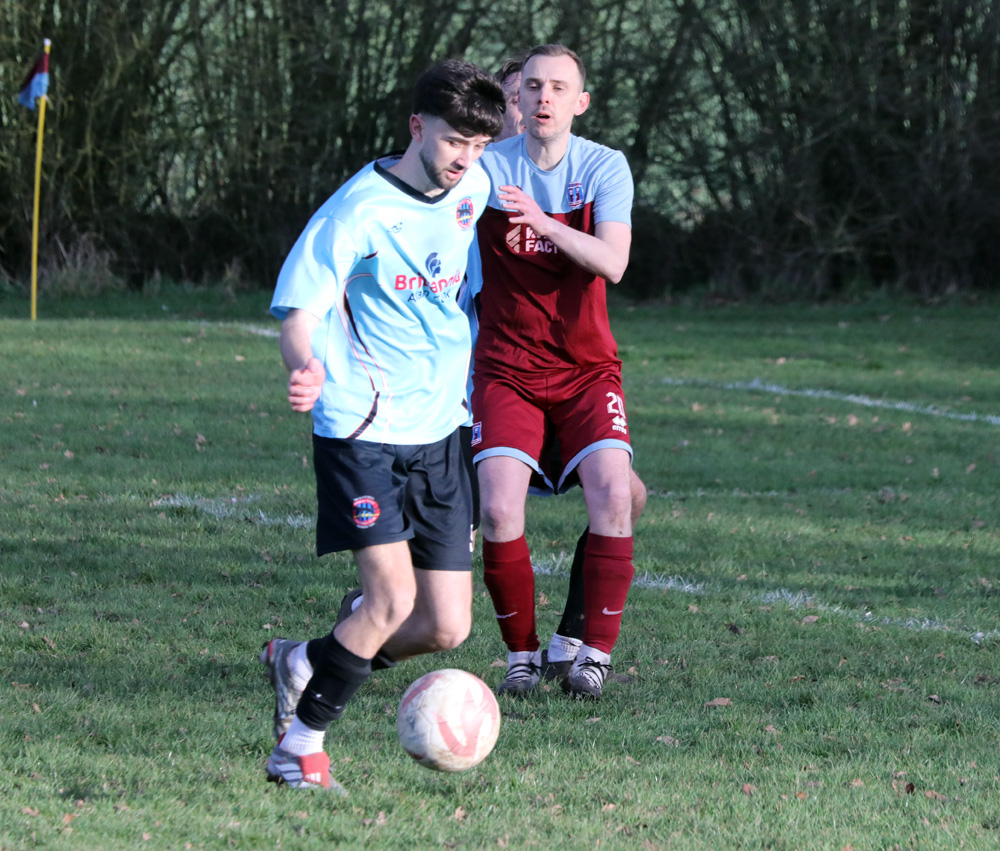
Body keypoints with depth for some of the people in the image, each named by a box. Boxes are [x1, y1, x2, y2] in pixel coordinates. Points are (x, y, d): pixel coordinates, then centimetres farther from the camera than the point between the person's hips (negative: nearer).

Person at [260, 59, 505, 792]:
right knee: (393, 599, -19)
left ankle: (306, 666, 23)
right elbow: (298, 307, -16)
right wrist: (305, 370, -35)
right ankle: (301, 745, -3)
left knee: (447, 627, -1)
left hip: (440, 430, 6)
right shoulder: (359, 210, -13)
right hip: (362, 430, -6)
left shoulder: (473, 190, 5)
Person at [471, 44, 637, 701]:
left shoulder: (605, 168, -3)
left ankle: (594, 654, -8)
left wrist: (543, 223, -33)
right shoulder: (486, 168, -3)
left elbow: (612, 262, -18)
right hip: (506, 370, 0)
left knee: (612, 494, -21)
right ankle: (522, 652, 1)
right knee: (499, 509, -19)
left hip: (587, 369, 0)